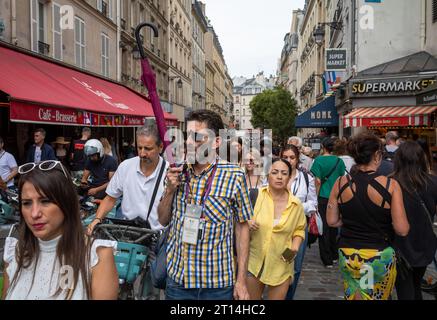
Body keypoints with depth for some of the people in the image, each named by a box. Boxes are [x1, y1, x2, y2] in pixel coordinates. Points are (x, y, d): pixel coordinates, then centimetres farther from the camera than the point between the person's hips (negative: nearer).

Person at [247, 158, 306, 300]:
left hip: (281, 267, 1)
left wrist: (295, 246, -6)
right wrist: (247, 224, -21)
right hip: (254, 262, -1)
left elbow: (299, 229, 11)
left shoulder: (296, 205, -4)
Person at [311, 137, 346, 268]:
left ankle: (327, 260, 8)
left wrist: (316, 198, -3)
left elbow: (318, 181, -11)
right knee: (334, 227, 17)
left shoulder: (319, 160, -9)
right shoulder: (339, 161, 2)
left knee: (324, 228, 4)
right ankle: (334, 256, 28)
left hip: (323, 198, -4)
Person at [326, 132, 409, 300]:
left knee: (352, 295, 22)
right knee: (380, 296, 23)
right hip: (380, 256, -1)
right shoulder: (391, 185, -16)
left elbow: (332, 221, -3)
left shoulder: (341, 183, -9)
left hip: (347, 255, 2)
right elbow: (402, 230, -15)